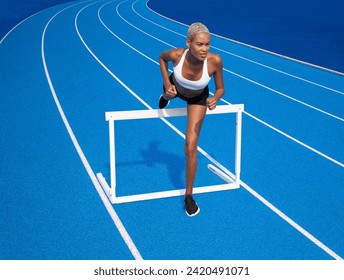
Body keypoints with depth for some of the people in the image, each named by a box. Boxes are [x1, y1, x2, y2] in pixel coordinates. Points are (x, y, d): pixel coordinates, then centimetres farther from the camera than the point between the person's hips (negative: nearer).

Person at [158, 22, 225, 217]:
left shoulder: (215, 60, -39)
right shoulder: (176, 55, -38)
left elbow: (220, 88, -21)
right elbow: (162, 57, -11)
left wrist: (214, 100, -42)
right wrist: (167, 83, -20)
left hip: (198, 99, -1)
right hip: (175, 88, 1)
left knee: (191, 148, -5)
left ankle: (189, 195, 12)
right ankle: (166, 96, 81)